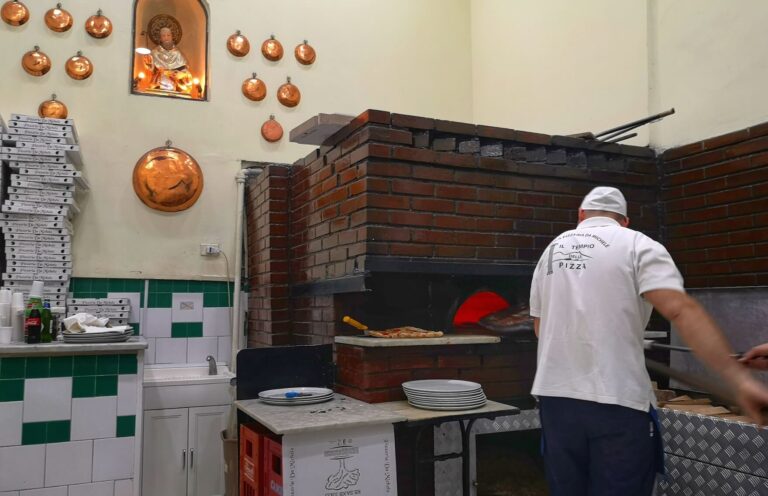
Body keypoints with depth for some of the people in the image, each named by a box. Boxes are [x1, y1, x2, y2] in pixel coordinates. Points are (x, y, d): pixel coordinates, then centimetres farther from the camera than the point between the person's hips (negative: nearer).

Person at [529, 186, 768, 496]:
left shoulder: (552, 250, 13)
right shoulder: (636, 245, -2)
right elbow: (681, 310, -16)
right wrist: (739, 379, -18)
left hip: (555, 394, 5)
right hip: (616, 400, -5)